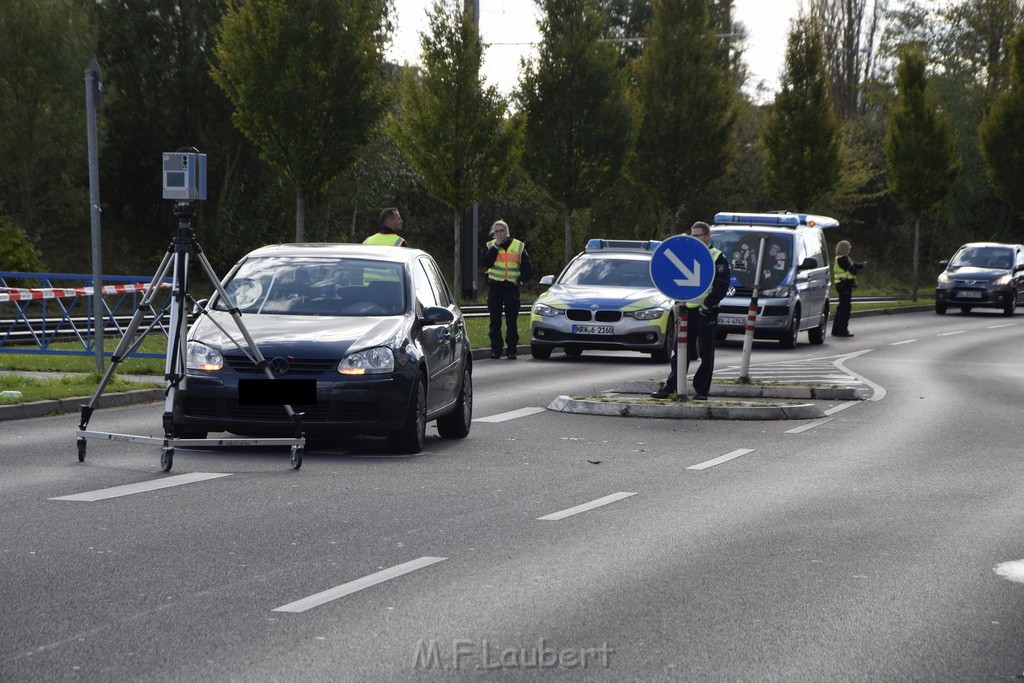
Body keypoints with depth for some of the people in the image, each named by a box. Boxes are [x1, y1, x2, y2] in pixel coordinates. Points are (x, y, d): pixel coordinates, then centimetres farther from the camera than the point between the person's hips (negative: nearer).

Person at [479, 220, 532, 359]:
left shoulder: (519, 246, 7)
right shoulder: (490, 246, 7)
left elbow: (528, 269, 11)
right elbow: (485, 262, -12)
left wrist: (520, 280, -3)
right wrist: (495, 246, -12)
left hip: (512, 288, 0)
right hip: (494, 288, 0)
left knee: (512, 322, -1)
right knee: (495, 321, 1)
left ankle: (511, 350, 3)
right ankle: (496, 349, 5)